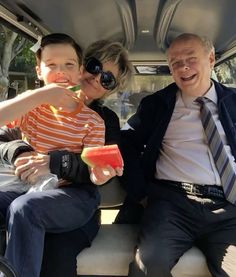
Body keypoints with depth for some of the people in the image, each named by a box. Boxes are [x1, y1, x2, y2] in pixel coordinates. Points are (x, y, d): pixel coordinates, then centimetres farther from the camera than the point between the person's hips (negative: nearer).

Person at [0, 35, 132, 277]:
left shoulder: (106, 120, 9)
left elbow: (104, 172, -5)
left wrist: (54, 162, -20)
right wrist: (20, 152, -13)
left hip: (76, 196, -2)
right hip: (30, 188, 3)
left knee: (24, 208, -33)